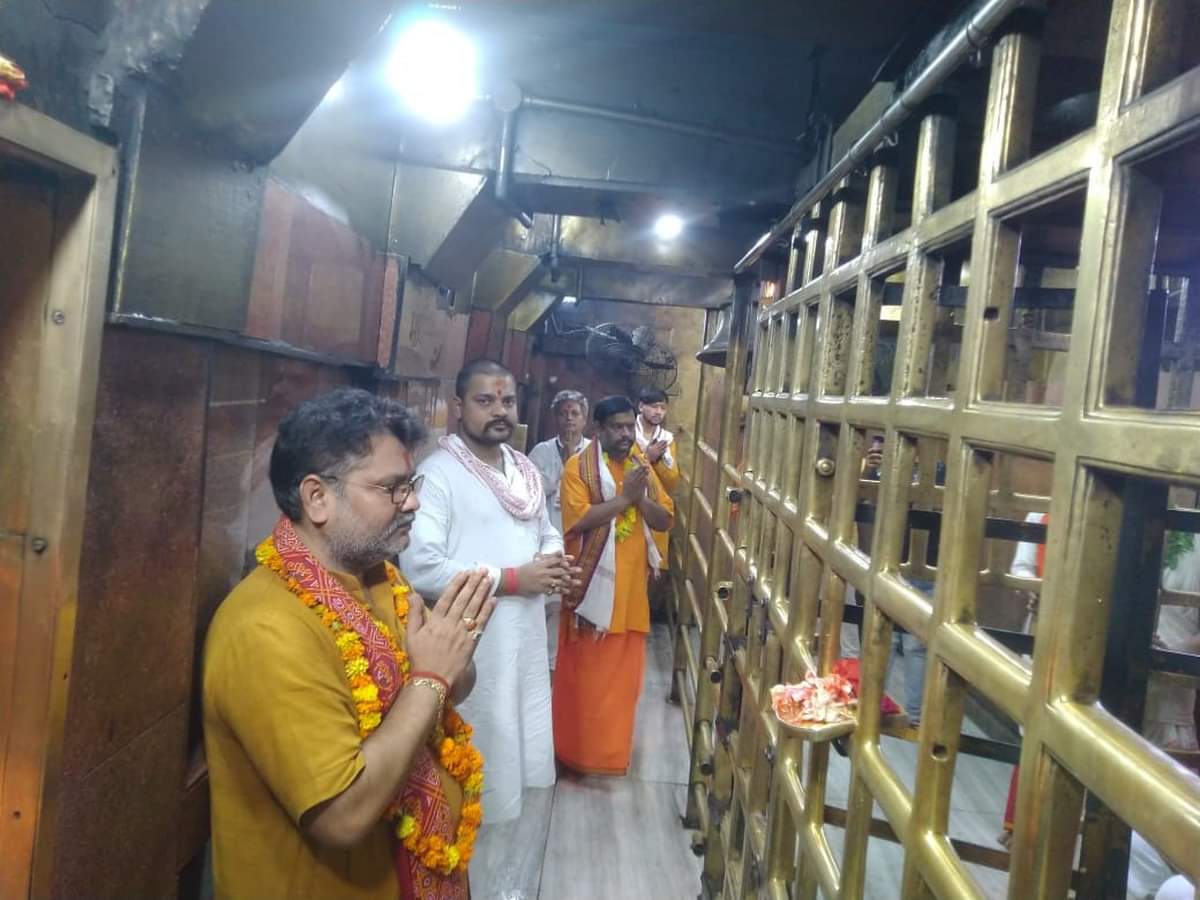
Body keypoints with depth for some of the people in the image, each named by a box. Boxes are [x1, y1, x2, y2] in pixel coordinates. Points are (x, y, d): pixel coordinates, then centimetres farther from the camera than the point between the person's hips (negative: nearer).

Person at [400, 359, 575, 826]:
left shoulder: (525, 469, 9)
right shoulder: (437, 473, -17)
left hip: (524, 635, 7)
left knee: (515, 732, 20)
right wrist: (512, 578, -21)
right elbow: (420, 567, -26)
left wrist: (553, 560, -4)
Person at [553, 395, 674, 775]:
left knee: (624, 673, 14)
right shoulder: (578, 466, -9)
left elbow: (665, 519, 4)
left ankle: (614, 747, 31)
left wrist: (641, 498, -14)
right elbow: (579, 519, -21)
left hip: (631, 587, 5)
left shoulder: (643, 466, 9)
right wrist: (624, 497, -21)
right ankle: (576, 748, 21)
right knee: (583, 671, 6)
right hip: (592, 585, -5)